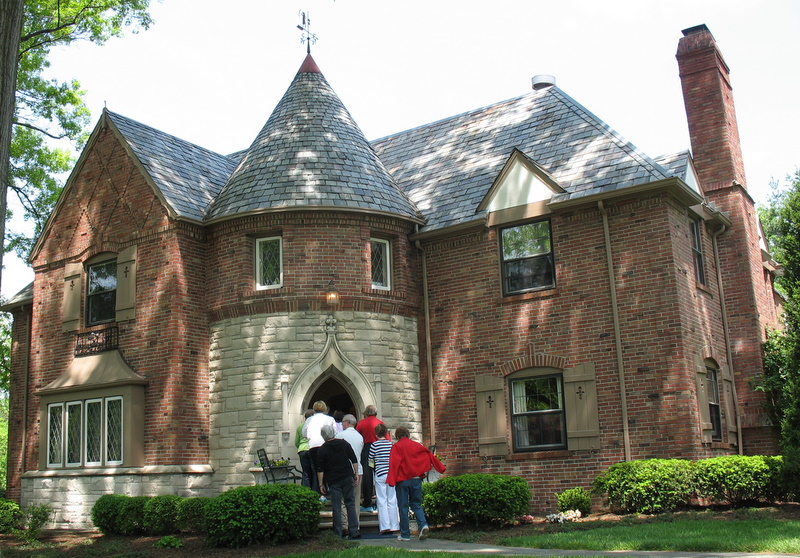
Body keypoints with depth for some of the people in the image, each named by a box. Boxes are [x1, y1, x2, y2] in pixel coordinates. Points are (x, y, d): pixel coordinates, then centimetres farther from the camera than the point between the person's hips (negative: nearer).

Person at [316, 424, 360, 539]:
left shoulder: (322, 450, -3)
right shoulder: (343, 443, 4)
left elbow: (320, 469, -4)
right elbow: (354, 460, 4)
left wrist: (321, 484, 1)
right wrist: (356, 474, 11)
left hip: (333, 480, -2)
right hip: (348, 478, 2)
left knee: (336, 507, 3)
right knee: (351, 504, 6)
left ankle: (337, 533, 4)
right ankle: (354, 532, 4)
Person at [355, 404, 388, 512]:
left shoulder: (361, 423, 4)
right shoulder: (381, 423, 7)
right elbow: (387, 439, 4)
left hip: (366, 449, -1)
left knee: (367, 477, 2)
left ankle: (367, 504, 4)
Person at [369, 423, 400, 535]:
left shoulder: (374, 445, -5)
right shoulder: (391, 444, 3)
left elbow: (371, 461, 1)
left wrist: (373, 467, 22)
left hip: (380, 475, -3)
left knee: (382, 501, 1)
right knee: (392, 501, 9)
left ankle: (385, 526, -4)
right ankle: (394, 526, 11)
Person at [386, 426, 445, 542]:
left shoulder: (396, 447, -2)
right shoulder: (416, 445, 9)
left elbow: (393, 464, -10)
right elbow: (430, 456, 11)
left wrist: (391, 480, -14)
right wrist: (441, 468, 20)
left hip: (402, 480, -3)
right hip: (416, 479, 3)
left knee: (403, 506, 4)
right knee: (416, 504, 13)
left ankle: (405, 534, 5)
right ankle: (423, 524, -10)